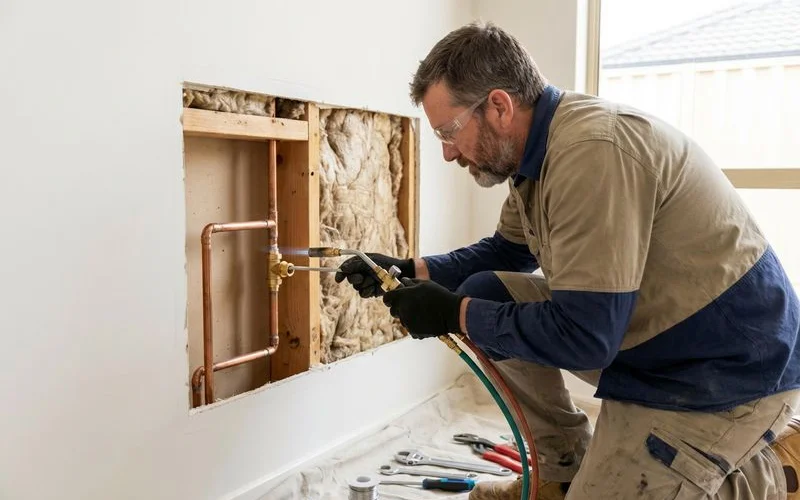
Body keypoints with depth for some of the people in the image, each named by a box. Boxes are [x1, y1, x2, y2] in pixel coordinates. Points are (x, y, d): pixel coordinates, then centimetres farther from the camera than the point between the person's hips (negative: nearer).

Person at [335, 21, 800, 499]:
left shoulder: (592, 151, -27)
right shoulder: (539, 146, 3)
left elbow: (581, 336, -28)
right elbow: (506, 252, 18)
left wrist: (456, 315, -17)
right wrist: (412, 270, 7)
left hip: (723, 368, -9)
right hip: (643, 330, 9)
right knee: (485, 295, 2)